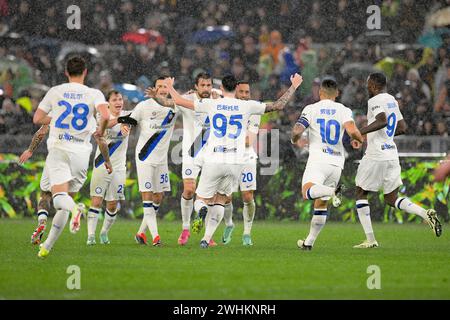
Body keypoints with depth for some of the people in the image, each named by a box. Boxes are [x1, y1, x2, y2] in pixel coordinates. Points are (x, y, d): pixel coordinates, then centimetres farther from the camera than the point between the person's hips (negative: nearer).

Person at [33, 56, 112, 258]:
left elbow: (37, 119, 8)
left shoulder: (55, 92, 5)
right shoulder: (94, 94, 2)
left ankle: (74, 210, -50)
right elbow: (105, 116, -16)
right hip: (81, 152, 1)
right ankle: (47, 246, 13)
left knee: (60, 198, -14)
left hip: (58, 149, -1)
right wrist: (100, 132, 4)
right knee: (66, 202, 13)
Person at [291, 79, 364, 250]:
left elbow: (297, 131, -7)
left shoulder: (311, 109, 4)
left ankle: (333, 191, -49)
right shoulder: (344, 110, 7)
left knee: (307, 192, -24)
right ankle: (309, 241, 14)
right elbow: (352, 131, -10)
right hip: (337, 161, 4)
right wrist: (361, 139, 13)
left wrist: (294, 140, 17)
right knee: (321, 203, 15)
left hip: (318, 159, -4)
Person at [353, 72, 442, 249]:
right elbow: (402, 128, 20)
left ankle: (370, 239, 2)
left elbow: (382, 121, -29)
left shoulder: (375, 101, -11)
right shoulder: (392, 100, 15)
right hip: (392, 154, 8)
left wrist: (360, 132, -25)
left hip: (376, 155, -8)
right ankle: (426, 213, -11)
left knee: (361, 194, 7)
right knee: (391, 199, 13)